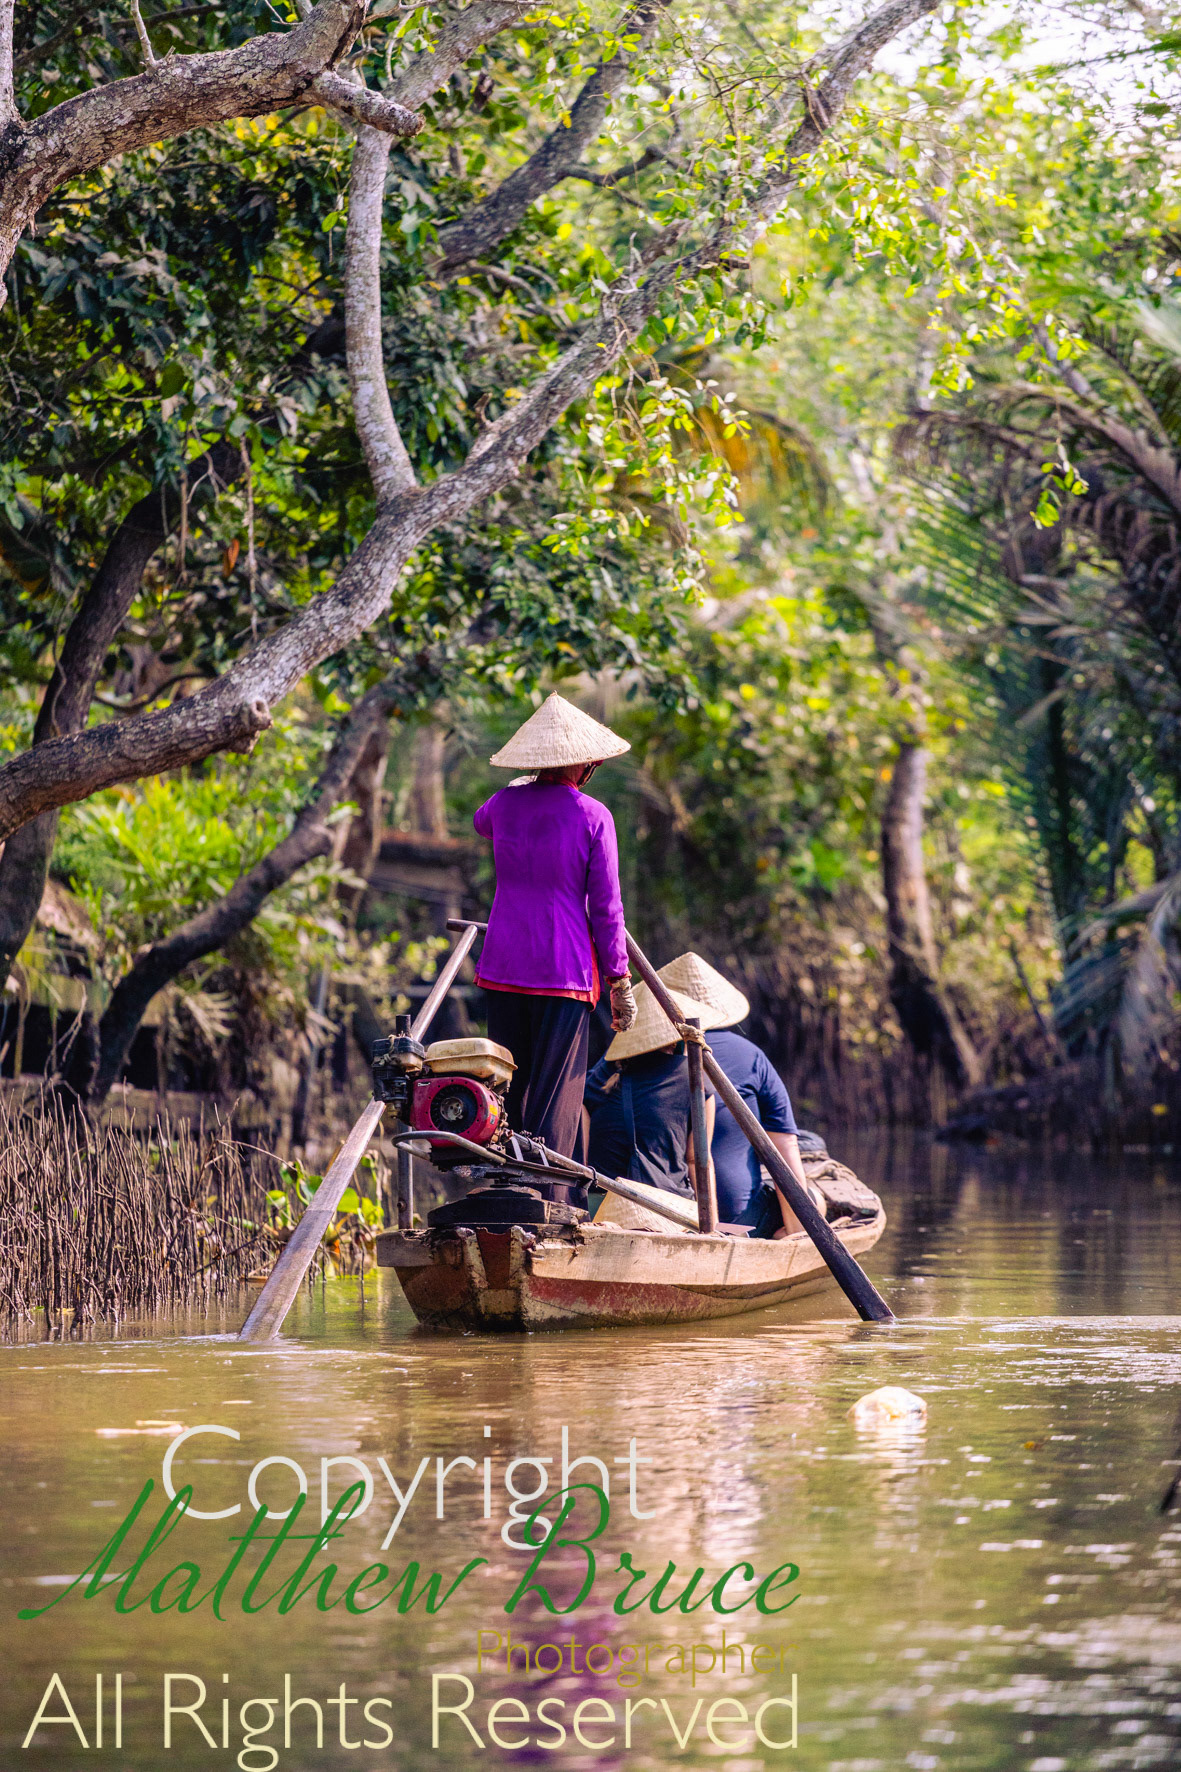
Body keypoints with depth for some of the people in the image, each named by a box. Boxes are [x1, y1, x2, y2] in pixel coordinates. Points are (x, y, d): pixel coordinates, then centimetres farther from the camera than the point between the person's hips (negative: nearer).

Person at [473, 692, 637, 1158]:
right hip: (566, 971, -4)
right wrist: (619, 981, 2)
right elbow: (605, 907, -6)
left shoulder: (506, 804, 4)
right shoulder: (592, 817, -8)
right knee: (556, 1099, -2)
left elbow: (480, 821, 31)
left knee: (508, 1089, 13)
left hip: (503, 967, 4)